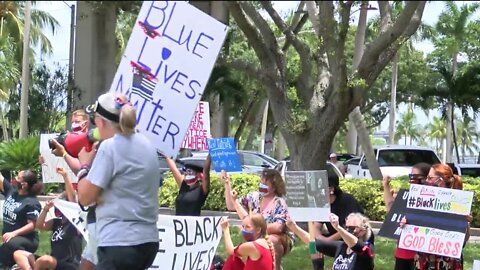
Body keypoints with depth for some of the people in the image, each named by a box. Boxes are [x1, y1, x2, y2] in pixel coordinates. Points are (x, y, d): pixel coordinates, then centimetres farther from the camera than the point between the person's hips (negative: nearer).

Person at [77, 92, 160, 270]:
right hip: (147, 240, 9)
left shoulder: (110, 147, -13)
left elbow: (85, 198, -11)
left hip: (119, 243, -9)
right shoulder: (145, 144, 12)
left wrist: (85, 166, 5)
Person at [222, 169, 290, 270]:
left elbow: (278, 227, -29)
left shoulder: (279, 203, -17)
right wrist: (227, 184, -6)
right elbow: (231, 206, 2)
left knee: (271, 240, -39)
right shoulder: (254, 197, -1)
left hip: (280, 241, -6)